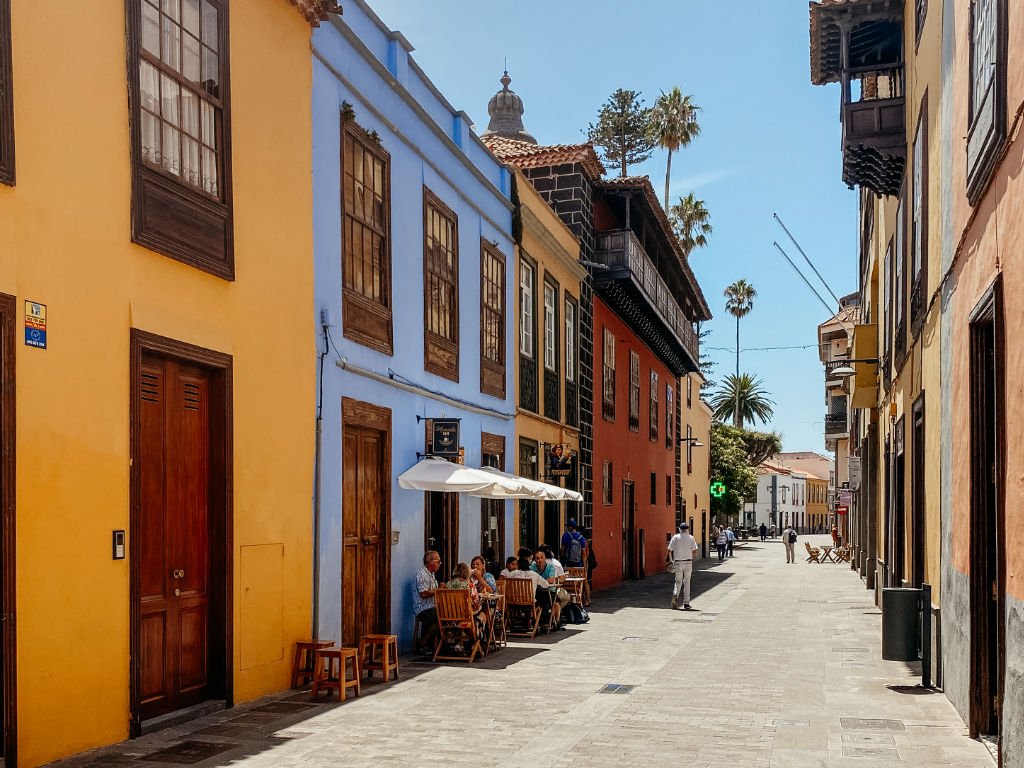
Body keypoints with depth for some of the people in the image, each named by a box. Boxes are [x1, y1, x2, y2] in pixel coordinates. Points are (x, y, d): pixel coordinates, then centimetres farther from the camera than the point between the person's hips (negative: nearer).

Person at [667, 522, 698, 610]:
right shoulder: (691, 538, 1)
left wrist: (672, 561, 10)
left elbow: (670, 551, -2)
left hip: (678, 562, 0)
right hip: (688, 562, 0)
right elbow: (694, 552, -4)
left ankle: (675, 594, -18)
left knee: (678, 581, 12)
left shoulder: (675, 537, 1)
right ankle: (686, 603, 8)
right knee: (687, 582, 8)